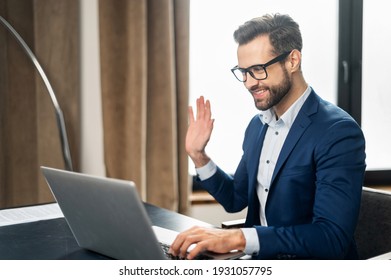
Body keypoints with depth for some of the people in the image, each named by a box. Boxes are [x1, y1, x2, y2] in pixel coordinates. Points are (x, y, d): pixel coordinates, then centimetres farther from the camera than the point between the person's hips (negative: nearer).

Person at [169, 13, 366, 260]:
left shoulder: (339, 133, -17)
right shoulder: (258, 125, 6)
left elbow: (333, 238, -26)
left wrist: (239, 237, -34)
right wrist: (198, 155, 1)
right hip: (260, 259, 6)